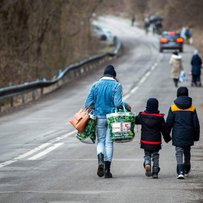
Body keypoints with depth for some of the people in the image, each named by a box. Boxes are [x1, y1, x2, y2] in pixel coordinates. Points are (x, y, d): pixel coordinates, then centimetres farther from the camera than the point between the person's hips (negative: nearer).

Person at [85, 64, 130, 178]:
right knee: (109, 142, 6)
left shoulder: (95, 85, 1)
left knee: (100, 141, 12)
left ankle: (100, 160, -16)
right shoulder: (116, 85, -7)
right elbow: (117, 103, -16)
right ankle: (107, 170, 4)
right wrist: (126, 105, 3)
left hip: (99, 117, 1)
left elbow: (88, 103, 0)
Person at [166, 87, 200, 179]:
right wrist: (196, 136, 11)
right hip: (188, 136, 2)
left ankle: (180, 171, -20)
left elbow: (168, 123, -2)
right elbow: (196, 124, 2)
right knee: (187, 153, 19)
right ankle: (186, 170, 32)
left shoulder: (173, 108, -4)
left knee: (179, 153, -4)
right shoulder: (192, 108, 0)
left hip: (177, 136, -2)